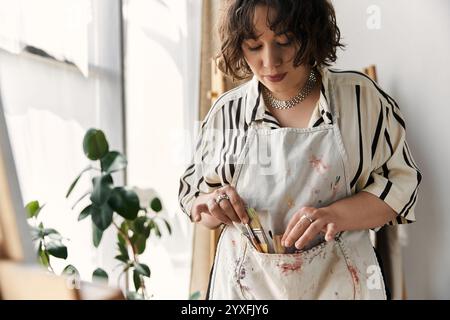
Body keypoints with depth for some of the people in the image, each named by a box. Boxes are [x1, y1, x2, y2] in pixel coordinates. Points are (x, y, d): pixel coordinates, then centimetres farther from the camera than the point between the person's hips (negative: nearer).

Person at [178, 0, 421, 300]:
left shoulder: (362, 97, -7)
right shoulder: (226, 111, -1)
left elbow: (402, 180, -5)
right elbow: (192, 194, 8)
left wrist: (336, 214, -22)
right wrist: (211, 203, -15)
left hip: (338, 282, -1)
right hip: (245, 283, 2)